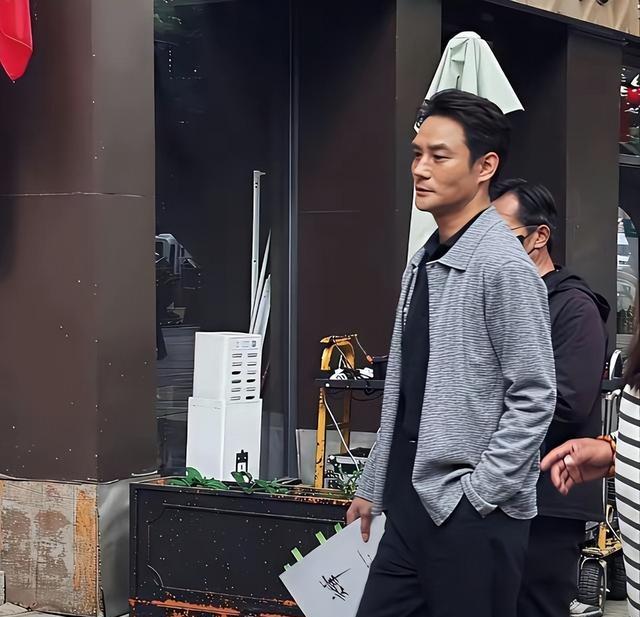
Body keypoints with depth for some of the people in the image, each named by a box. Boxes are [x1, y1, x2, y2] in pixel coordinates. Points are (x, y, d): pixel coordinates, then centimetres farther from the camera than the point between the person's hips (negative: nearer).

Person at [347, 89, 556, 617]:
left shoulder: (503, 267, -12)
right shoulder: (423, 263, 12)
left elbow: (533, 399, -14)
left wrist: (477, 494, -14)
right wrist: (373, 489, 17)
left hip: (472, 516, -7)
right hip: (411, 509, 7)